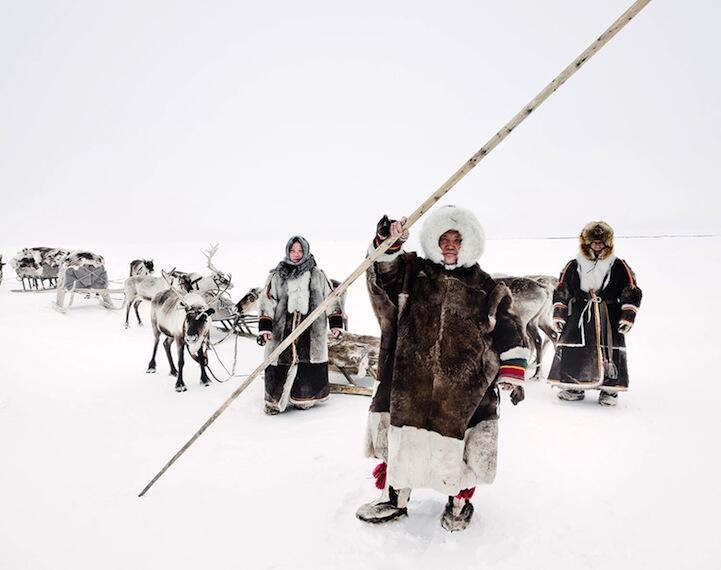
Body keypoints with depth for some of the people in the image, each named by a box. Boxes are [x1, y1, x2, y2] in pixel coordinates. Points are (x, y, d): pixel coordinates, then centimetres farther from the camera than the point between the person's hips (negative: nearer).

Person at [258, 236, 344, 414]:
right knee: (281, 364, -1)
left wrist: (335, 323, 7)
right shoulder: (277, 276, 6)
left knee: (309, 365, 3)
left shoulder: (317, 275, 9)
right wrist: (264, 327, -8)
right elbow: (266, 302, 2)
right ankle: (275, 401, 15)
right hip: (283, 330, 0)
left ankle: (305, 399, 22)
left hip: (311, 331, 1)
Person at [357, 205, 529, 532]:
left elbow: (509, 334, 10)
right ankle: (393, 496, 30)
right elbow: (383, 274, -7)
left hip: (464, 385, 0)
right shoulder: (413, 272, 10)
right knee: (398, 437, 8)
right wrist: (388, 245, -25)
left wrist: (512, 374, 3)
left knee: (456, 444, 5)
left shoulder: (488, 290, 9)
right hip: (408, 377, 1)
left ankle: (459, 500, 33)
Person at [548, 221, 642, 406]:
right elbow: (561, 292, 10)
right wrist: (558, 314, 6)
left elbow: (631, 293, 6)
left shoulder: (619, 266, 3)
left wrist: (628, 316, -2)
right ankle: (573, 387, 10)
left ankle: (610, 390, 12)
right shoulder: (573, 266, 5)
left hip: (609, 316, -1)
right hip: (579, 316, 1)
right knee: (571, 349, -5)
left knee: (611, 351, -3)